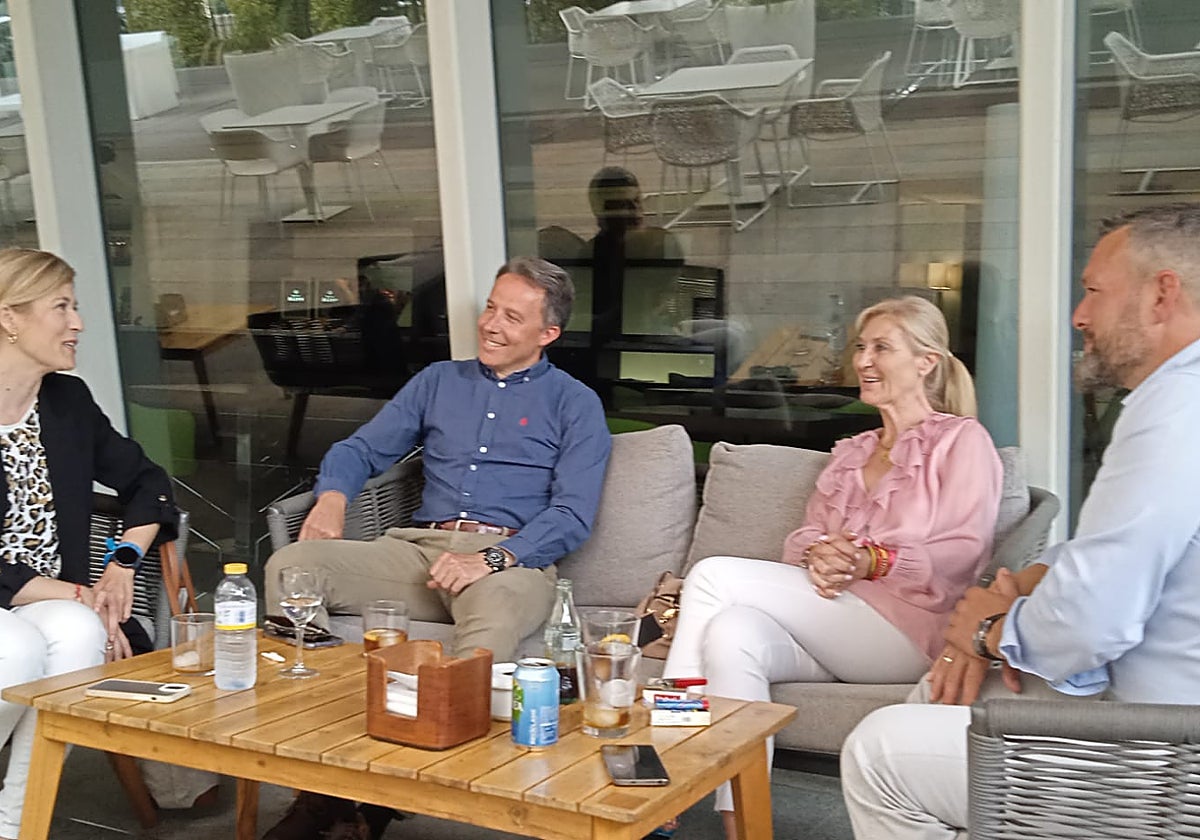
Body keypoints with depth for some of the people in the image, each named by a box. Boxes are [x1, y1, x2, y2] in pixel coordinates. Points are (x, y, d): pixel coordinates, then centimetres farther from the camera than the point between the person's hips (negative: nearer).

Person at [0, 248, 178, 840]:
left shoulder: (68, 400, 7)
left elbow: (146, 483, 16)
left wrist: (122, 565, 0)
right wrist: (78, 596, -18)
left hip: (58, 605, 4)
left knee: (79, 635, -29)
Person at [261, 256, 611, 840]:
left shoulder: (574, 404, 10)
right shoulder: (439, 382, 23)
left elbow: (571, 515, -2)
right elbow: (362, 450, 21)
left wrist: (493, 558, -19)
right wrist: (332, 496, -3)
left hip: (512, 558, -4)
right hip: (420, 548, 4)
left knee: (494, 617, -41)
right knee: (289, 565, -20)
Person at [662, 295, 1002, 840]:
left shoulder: (962, 440, 9)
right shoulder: (849, 453, 30)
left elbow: (962, 554, -5)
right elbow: (804, 536, 18)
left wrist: (874, 561, -21)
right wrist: (817, 553, -7)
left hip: (906, 631, -6)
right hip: (827, 621, 6)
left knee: (714, 576, -23)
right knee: (730, 633, -28)